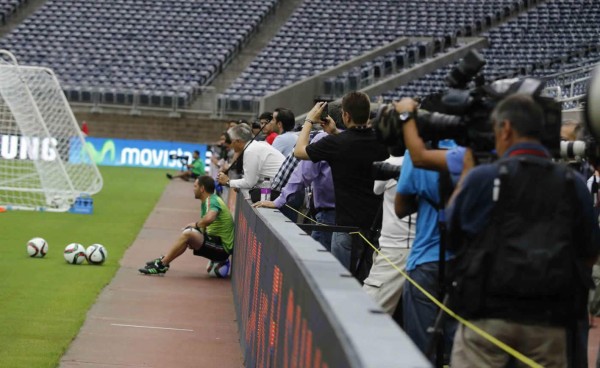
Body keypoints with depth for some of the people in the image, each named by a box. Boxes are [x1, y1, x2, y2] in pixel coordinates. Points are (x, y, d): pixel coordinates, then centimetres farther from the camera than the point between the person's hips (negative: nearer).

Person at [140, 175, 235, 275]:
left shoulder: (212, 201, -16)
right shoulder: (210, 200, 16)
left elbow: (209, 218, -36)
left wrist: (197, 224, -17)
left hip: (222, 247, -10)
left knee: (188, 234, -23)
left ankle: (162, 265, -17)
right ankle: (163, 261, 11)